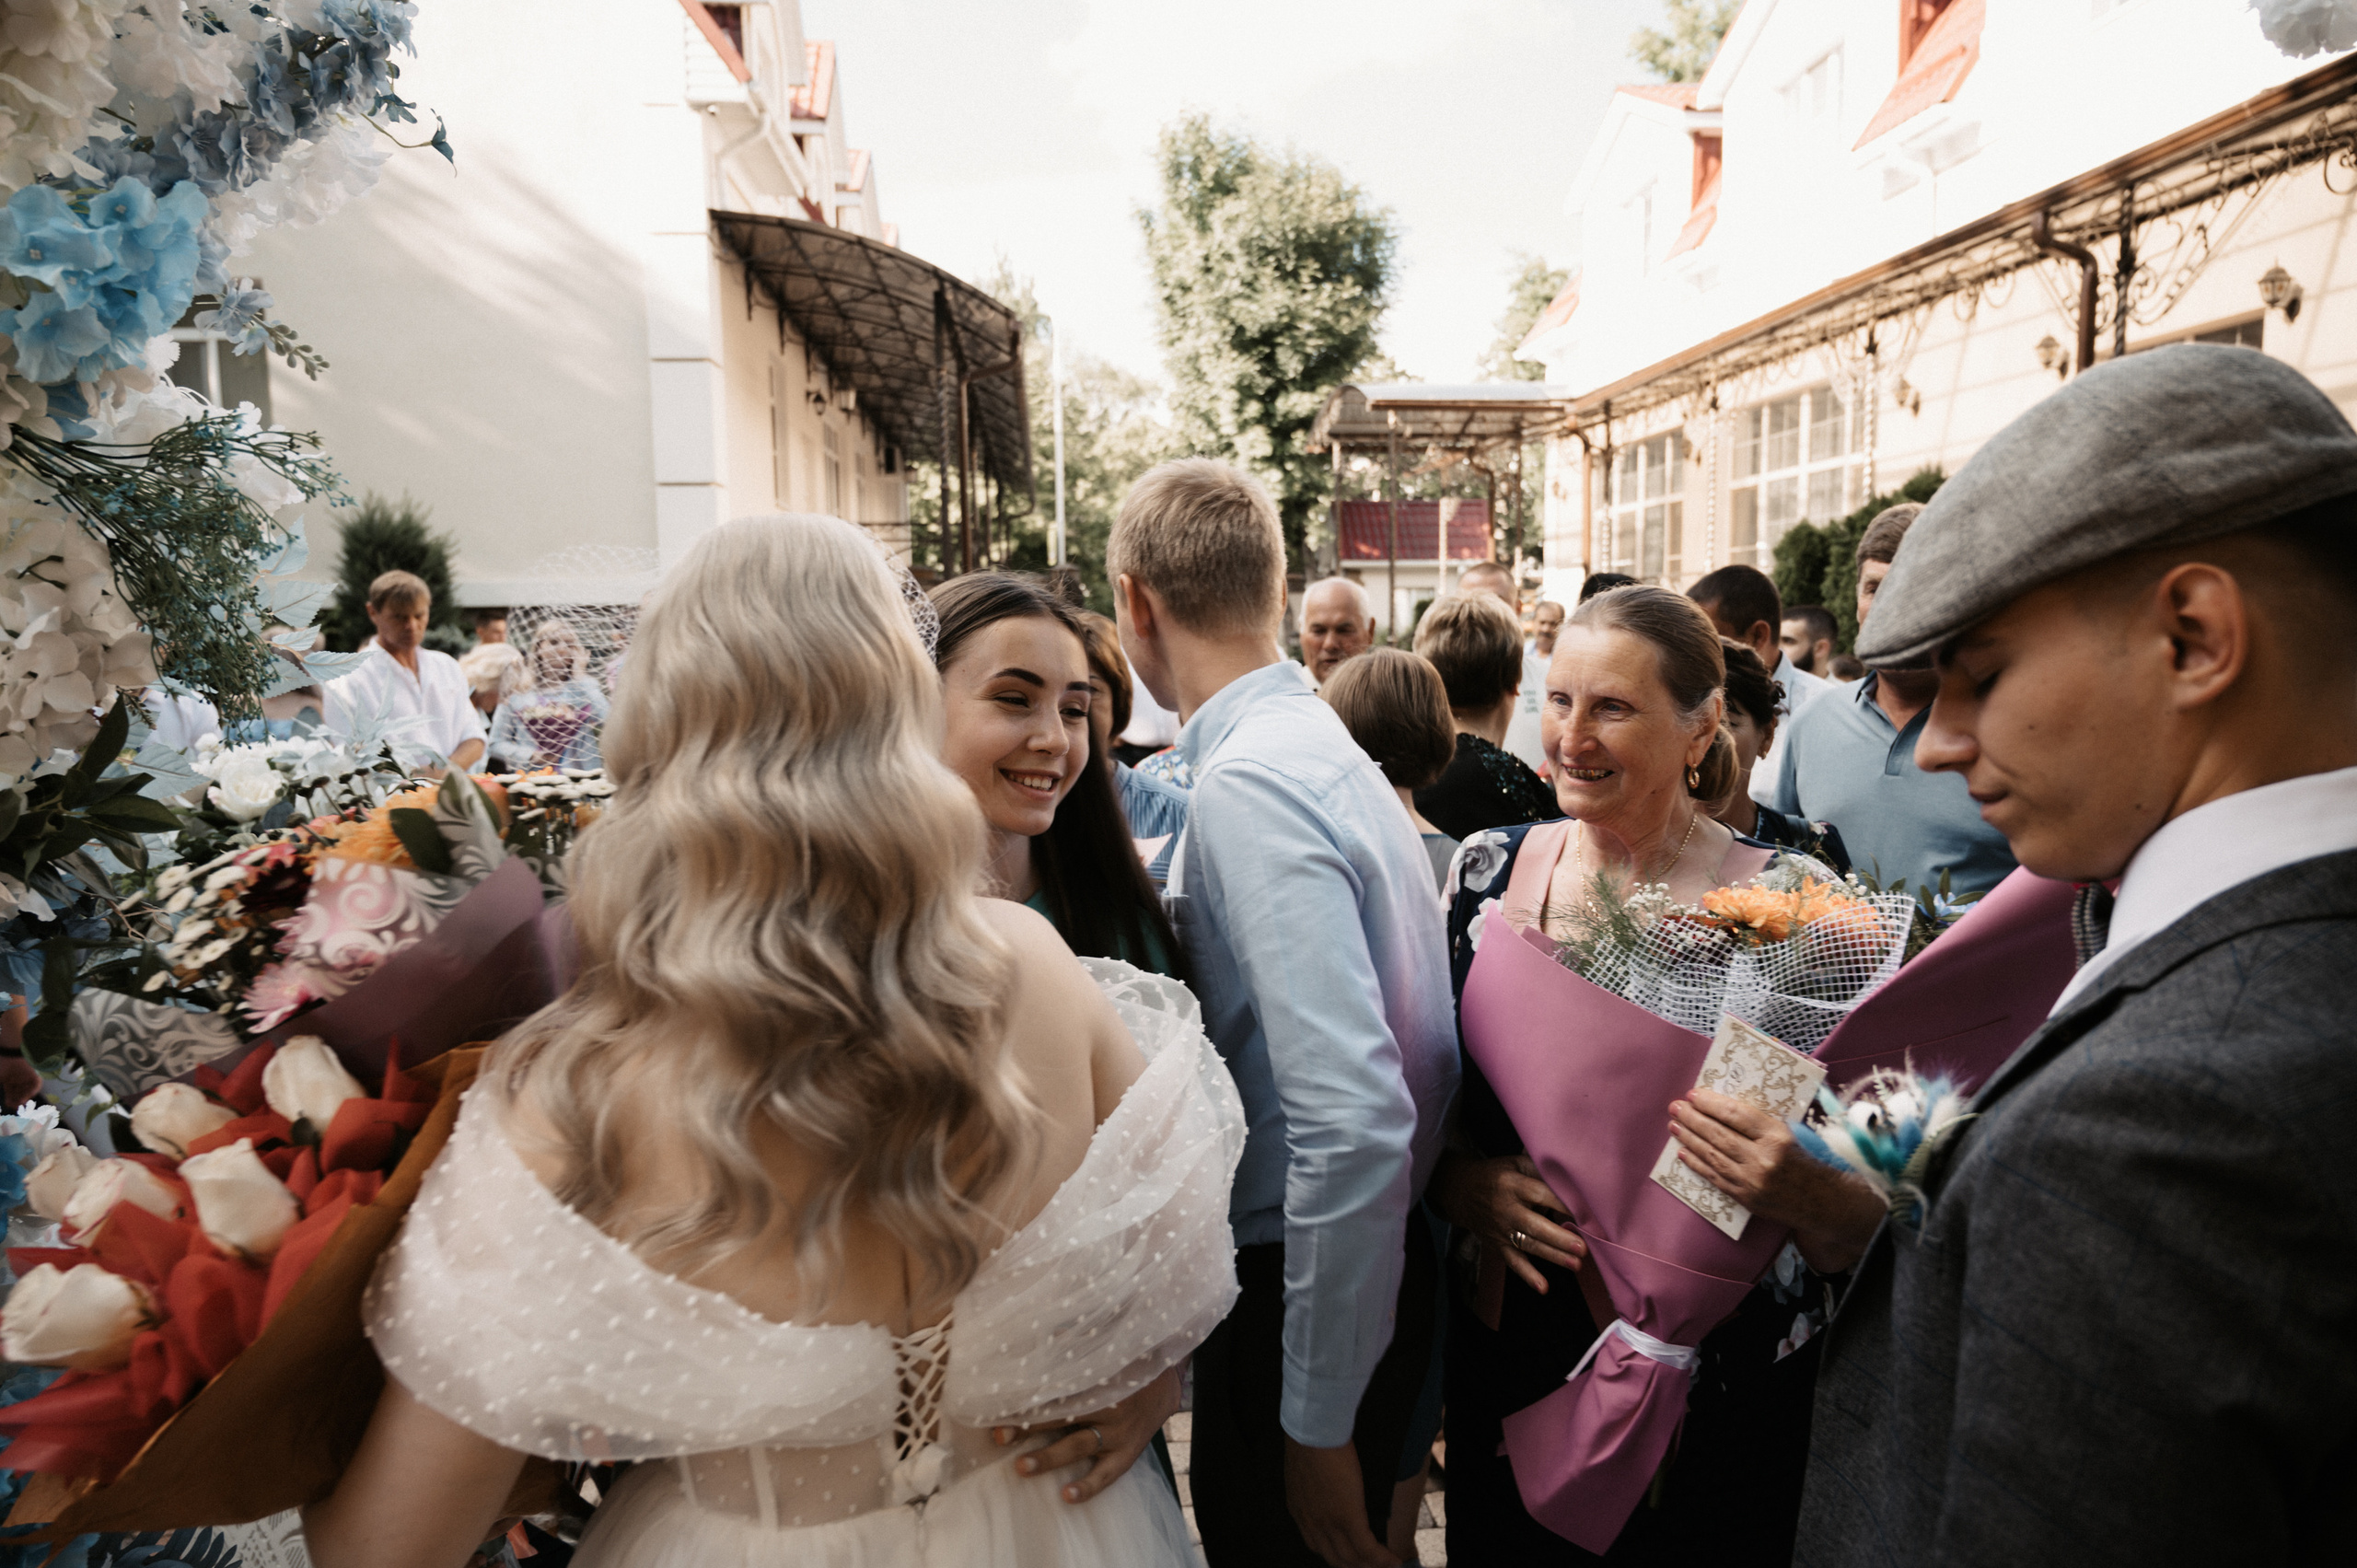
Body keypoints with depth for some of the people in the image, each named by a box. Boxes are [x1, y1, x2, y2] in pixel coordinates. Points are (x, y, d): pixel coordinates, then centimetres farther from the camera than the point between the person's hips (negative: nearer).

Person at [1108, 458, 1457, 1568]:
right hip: (1378, 1260, 8)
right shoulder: (1317, 740, 5)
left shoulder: (1248, 783, -24)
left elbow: (1355, 1122, -29)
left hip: (1308, 1286, -8)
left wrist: (1319, 1420, -20)